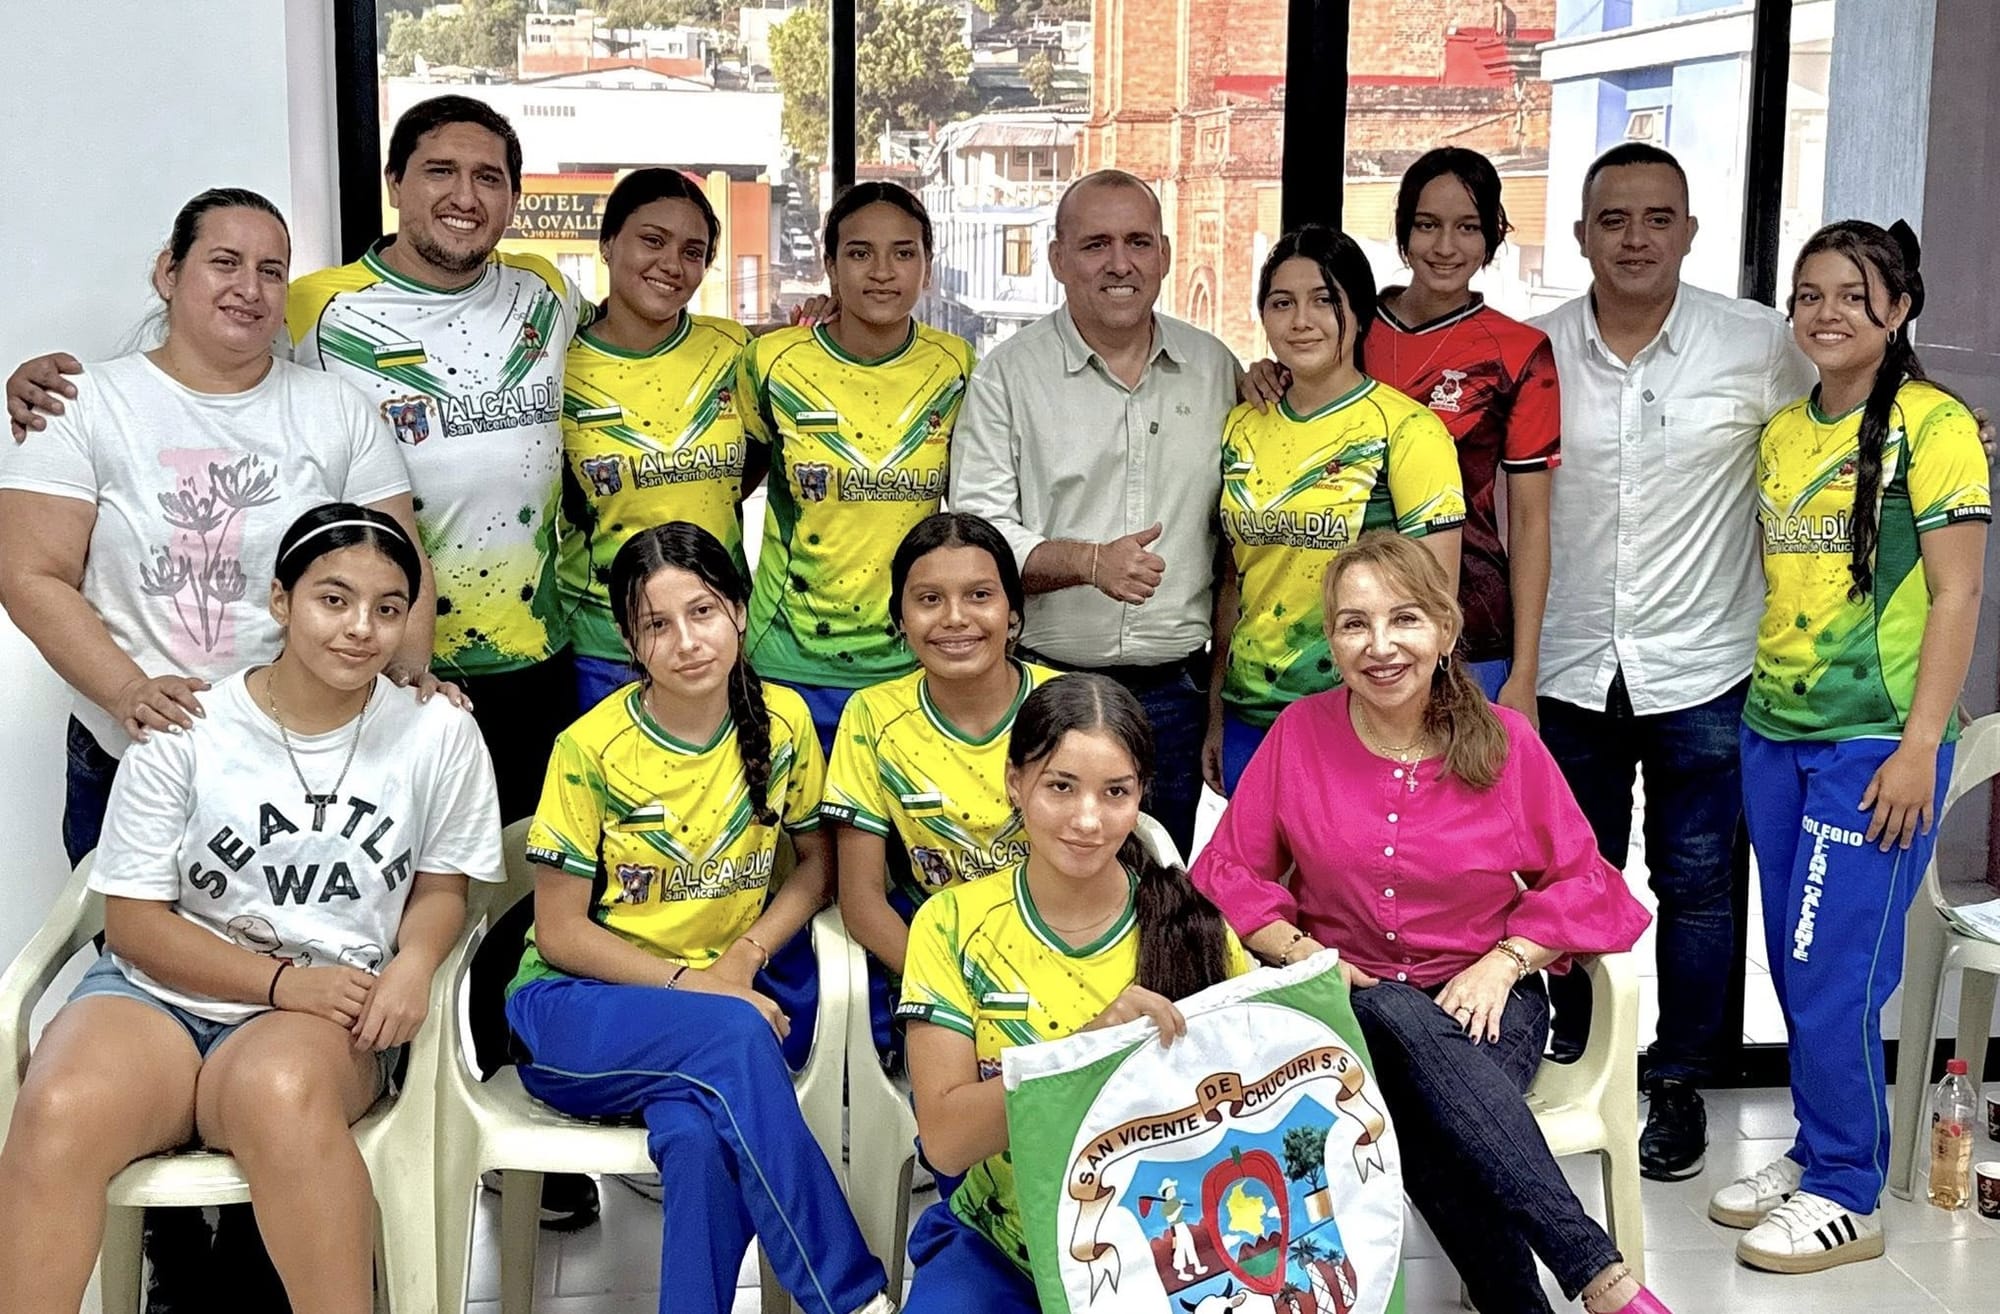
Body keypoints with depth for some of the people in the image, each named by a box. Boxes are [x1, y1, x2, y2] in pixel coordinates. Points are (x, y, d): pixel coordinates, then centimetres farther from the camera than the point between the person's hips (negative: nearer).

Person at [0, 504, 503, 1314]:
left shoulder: (439, 736, 2)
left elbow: (440, 886, 12)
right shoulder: (184, 731, -1)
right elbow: (134, 921, 0)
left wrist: (414, 962, -12)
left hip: (328, 1011, 0)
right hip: (160, 991, 1)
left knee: (279, 1095, -38)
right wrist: (279, 980, -14)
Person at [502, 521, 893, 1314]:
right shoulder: (590, 750, -9)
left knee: (699, 1139, -36)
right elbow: (560, 932, -6)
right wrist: (691, 982, -17)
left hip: (721, 1002, 2)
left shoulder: (781, 721, -1)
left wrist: (746, 956, -9)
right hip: (577, 1010, -2)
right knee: (732, 1036, -35)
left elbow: (817, 862, 9)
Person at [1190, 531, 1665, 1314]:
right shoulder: (1299, 733, -2)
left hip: (1482, 998, 0)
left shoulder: (1505, 742, -2)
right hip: (1352, 1001, 0)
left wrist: (1504, 962, -9)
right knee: (1398, 1019, -38)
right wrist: (1302, 955, -11)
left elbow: (1581, 882, 6)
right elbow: (1229, 875, 4)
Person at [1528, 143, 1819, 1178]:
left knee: (1696, 884, 7)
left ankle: (1680, 1082, 23)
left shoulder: (1758, 344, -5)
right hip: (1570, 666, 2)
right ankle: (1575, 1067, 31)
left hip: (1701, 670, -2)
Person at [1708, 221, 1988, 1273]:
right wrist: (1748, 716, 14)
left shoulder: (1932, 425, -8)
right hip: (1774, 732, 7)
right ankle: (1814, 1153, 27)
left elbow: (1956, 596, -11)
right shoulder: (1781, 433, 11)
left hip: (1874, 741, -6)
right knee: (1794, 963, 13)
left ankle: (1845, 1195, 9)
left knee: (1834, 969, -5)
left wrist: (1920, 746, -16)